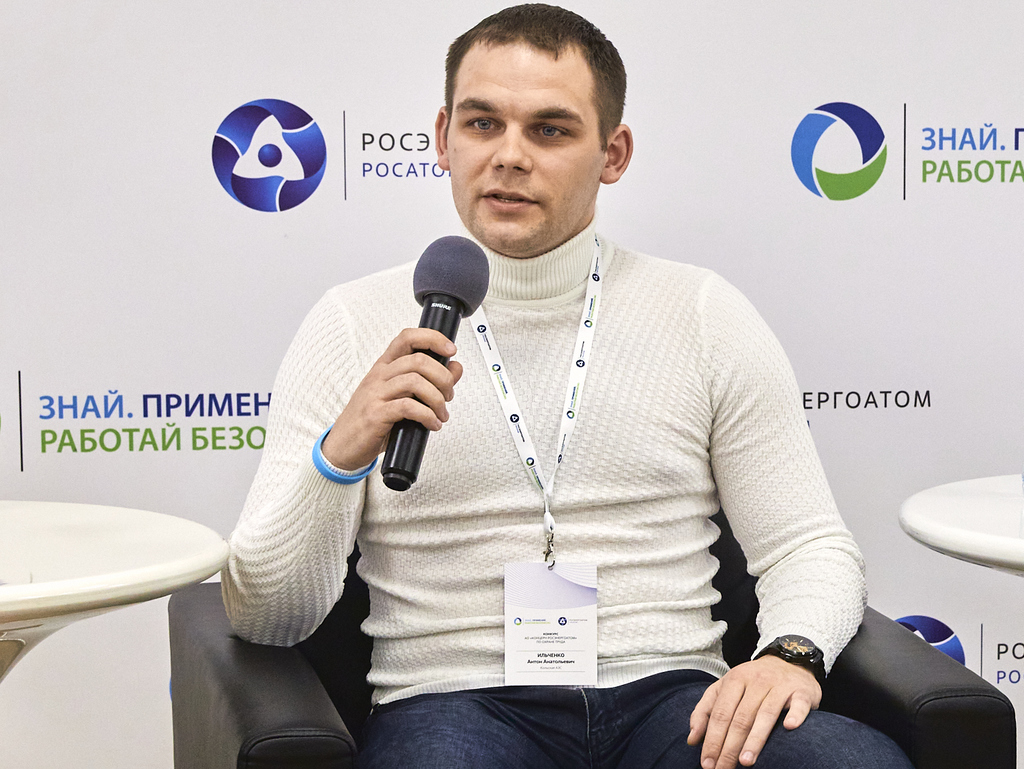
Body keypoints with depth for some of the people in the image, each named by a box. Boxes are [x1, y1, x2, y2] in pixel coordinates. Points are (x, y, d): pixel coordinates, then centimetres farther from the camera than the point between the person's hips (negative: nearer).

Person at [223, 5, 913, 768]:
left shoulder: (704, 314, 11)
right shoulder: (357, 325, 7)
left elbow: (813, 547, 10)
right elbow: (264, 617, 4)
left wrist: (791, 652, -12)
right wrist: (341, 454, -15)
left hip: (669, 697, 2)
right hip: (454, 699, -2)